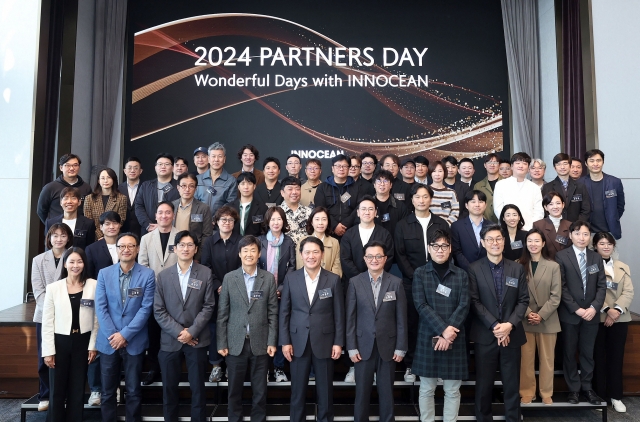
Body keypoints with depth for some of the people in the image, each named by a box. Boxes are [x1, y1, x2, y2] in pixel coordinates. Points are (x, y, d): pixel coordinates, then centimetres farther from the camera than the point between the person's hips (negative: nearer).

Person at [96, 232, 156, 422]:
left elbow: (146, 308, -7)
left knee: (133, 391, 7)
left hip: (135, 341, -2)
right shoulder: (104, 273, 3)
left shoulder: (148, 275, -3)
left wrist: (125, 334, -12)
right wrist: (113, 334, -10)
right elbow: (100, 307, -1)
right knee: (108, 391, 10)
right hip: (108, 340, 2)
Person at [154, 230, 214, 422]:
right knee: (169, 388, 11)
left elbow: (208, 307, -3)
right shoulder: (163, 275, 4)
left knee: (198, 388, 7)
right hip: (170, 340, 1)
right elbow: (158, 310, -1)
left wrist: (191, 331, -11)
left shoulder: (205, 273, 0)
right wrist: (178, 332, -10)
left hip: (197, 340, -1)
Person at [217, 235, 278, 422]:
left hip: (260, 343, 0)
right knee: (234, 388, 11)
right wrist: (221, 343, -2)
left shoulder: (268, 278, 1)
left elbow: (273, 313, 1)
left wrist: (272, 342, -4)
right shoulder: (229, 278, 1)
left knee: (259, 389, 9)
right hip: (235, 343, 0)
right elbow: (222, 313, 1)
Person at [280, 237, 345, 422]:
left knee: (325, 389, 10)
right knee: (298, 389, 11)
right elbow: (284, 312, 2)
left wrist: (338, 342, -3)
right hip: (298, 342, 1)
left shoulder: (333, 280, -2)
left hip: (324, 341, 0)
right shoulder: (291, 279, 0)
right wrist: (285, 341, -2)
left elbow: (339, 314, 0)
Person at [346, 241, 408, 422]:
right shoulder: (355, 283, -2)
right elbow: (350, 317, -2)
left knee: (387, 391, 10)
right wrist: (351, 347, -5)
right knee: (362, 390, 10)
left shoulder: (396, 283, -1)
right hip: (363, 346, 0)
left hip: (387, 346, 0)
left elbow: (401, 318, 0)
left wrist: (401, 347, -2)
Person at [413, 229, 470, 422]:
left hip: (454, 339, 1)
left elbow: (464, 306, -2)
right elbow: (421, 305, -7)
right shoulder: (420, 273, 2)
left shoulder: (461, 274, 6)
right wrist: (442, 329, -16)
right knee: (426, 389, 7)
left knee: (452, 390, 7)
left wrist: (449, 332, -13)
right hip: (428, 337, -1)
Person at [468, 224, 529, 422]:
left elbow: (523, 300, 2)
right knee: (484, 384, 8)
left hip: (512, 334, 2)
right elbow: (474, 302, -7)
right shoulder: (474, 269, -3)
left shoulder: (517, 269, 6)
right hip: (485, 335, -2)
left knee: (512, 384, 10)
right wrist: (494, 325, -15)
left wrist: (510, 324, -12)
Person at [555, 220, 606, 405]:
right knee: (569, 352, 7)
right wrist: (576, 309, -14)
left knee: (588, 352, 11)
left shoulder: (596, 258, 7)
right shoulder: (561, 256, -6)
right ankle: (574, 388, 19)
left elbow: (602, 286, 4)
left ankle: (587, 386, 24)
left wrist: (594, 307, -10)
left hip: (591, 313, 3)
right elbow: (561, 287, -9)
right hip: (569, 314, -3)